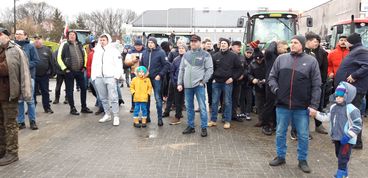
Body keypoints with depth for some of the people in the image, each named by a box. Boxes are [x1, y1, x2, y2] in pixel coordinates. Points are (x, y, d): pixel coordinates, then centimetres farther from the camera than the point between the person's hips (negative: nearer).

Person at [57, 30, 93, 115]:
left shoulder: (80, 45, 9)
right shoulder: (64, 45, -5)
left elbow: (85, 55, 20)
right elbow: (59, 58, -5)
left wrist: (84, 66, 11)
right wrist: (65, 68, -9)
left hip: (80, 71, 5)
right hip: (69, 72, -5)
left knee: (84, 88, 8)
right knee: (69, 90, 3)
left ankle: (84, 107, 20)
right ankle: (72, 108, 14)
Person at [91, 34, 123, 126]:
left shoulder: (113, 50, 0)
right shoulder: (97, 51, 17)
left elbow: (119, 64, -5)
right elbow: (94, 65, 17)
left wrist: (116, 75, -13)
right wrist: (93, 76, 9)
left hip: (110, 77, -6)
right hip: (99, 78, 6)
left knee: (113, 98, -8)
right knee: (103, 98, 12)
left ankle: (116, 117, -2)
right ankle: (107, 115, 23)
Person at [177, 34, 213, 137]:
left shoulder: (205, 54, 0)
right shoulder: (186, 55, 12)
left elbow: (209, 69, -4)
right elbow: (181, 70, 14)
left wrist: (203, 80, -12)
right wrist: (180, 83, 8)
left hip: (199, 85, -4)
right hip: (187, 85, 5)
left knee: (202, 107, -3)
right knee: (189, 107, 11)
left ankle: (204, 128, 6)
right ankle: (191, 126, 22)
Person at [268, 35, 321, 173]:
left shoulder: (311, 61, -1)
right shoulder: (281, 58, 5)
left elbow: (316, 85, -3)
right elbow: (272, 77, 10)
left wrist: (314, 105, -8)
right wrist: (276, 89, -8)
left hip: (302, 107, -2)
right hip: (282, 105, 2)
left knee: (303, 135, 9)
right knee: (280, 133, 13)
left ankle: (302, 160, 26)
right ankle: (280, 156, 30)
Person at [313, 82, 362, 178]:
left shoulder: (351, 109, -19)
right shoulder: (333, 107, 6)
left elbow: (357, 124, -20)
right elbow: (327, 118, 17)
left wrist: (348, 136, -23)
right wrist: (316, 114, 7)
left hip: (347, 139, -8)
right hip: (337, 137, 8)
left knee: (342, 158, -3)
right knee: (339, 155, 22)